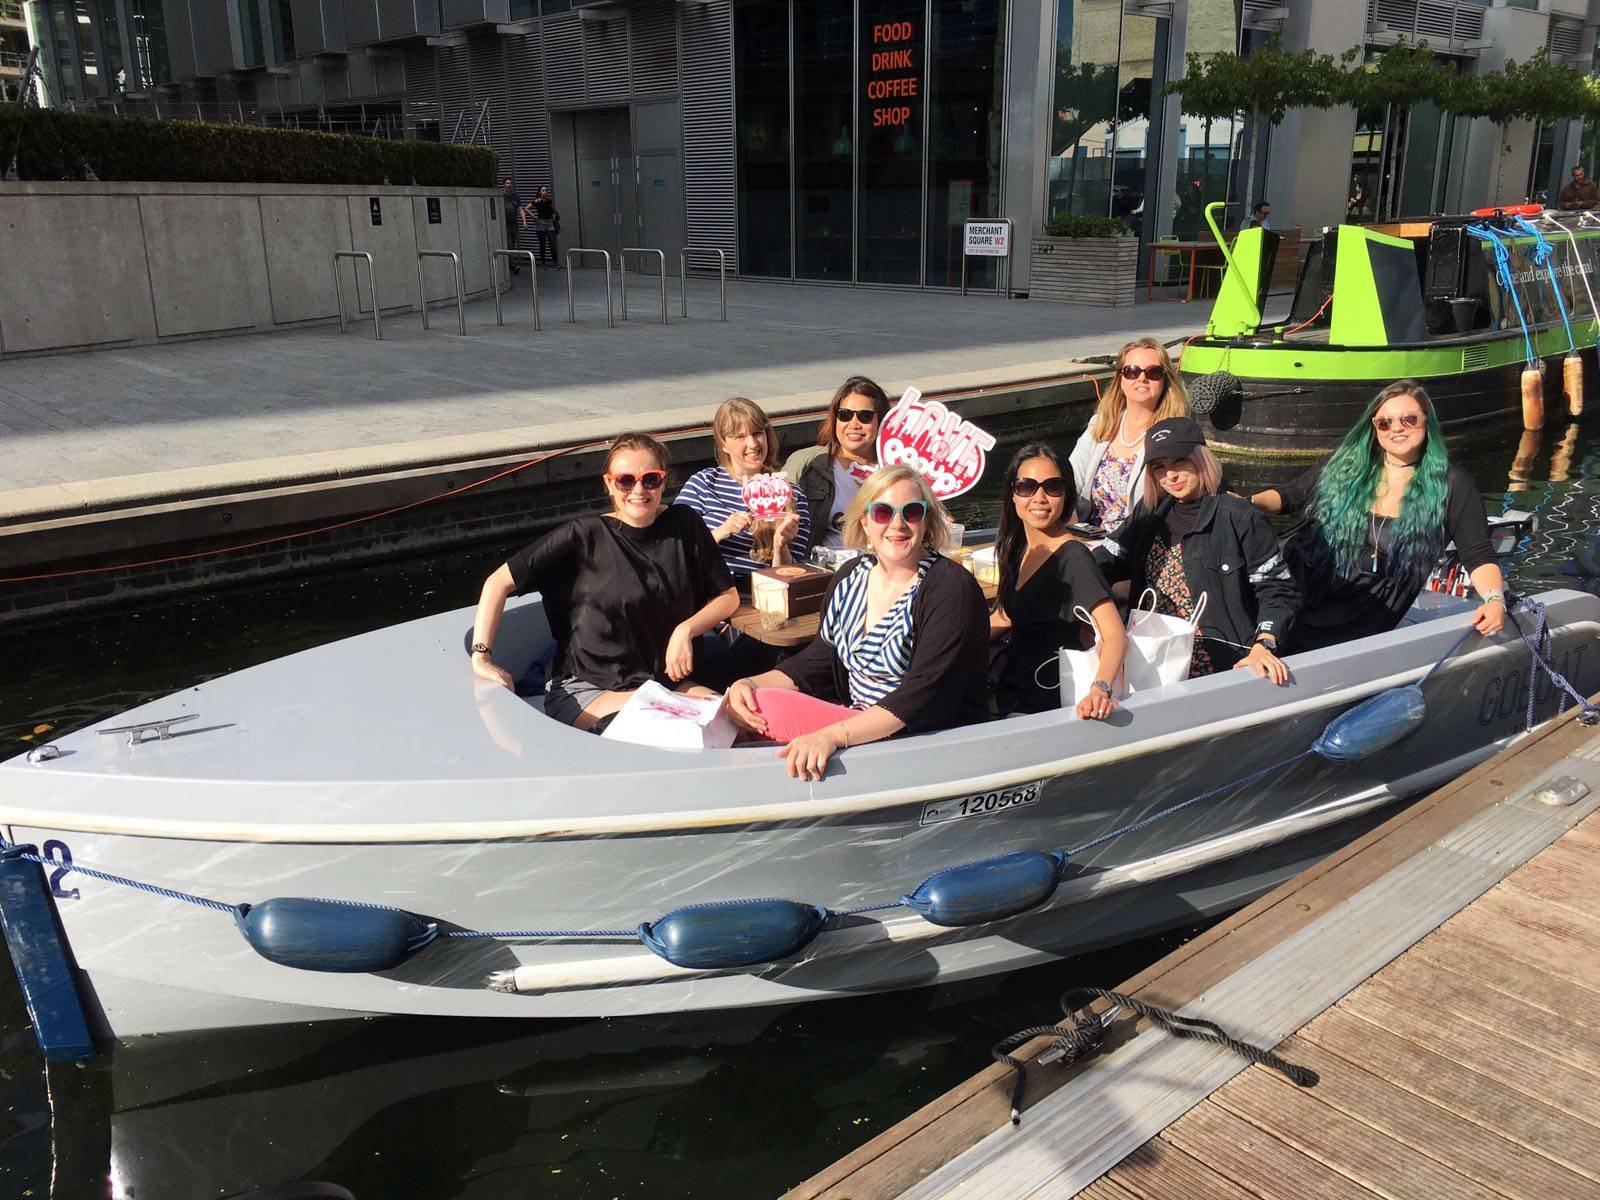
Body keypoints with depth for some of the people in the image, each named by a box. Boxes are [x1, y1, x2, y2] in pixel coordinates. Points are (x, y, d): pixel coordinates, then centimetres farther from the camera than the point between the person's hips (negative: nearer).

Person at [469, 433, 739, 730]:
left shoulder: (684, 525, 3)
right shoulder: (586, 536, -7)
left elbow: (728, 597, 11)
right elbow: (500, 581, -7)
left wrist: (686, 629, -7)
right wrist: (481, 656, -15)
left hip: (667, 682, 5)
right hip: (586, 691, -4)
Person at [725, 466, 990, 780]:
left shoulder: (952, 588, -15)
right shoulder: (850, 577, 7)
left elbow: (926, 695, -25)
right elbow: (820, 660, 14)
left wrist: (832, 736, -35)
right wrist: (750, 684, -4)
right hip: (856, 716, 7)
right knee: (750, 705, -14)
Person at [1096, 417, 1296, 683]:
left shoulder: (1239, 518, -1)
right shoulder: (1150, 514, 15)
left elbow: (1277, 590, -2)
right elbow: (1104, 563, 13)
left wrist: (1262, 646, -17)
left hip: (1217, 669, -5)